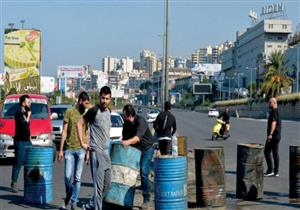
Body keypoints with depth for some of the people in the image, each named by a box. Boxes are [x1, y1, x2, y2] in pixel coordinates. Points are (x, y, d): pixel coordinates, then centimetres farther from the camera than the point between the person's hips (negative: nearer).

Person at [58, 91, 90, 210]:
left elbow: (87, 134, 12)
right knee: (68, 176, -3)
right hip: (69, 149, -2)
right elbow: (64, 132, 0)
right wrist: (61, 149, -2)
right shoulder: (69, 112, 0)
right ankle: (68, 193, 25)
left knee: (77, 178, 2)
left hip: (81, 149, 2)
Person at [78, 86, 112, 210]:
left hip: (106, 151, 8)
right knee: (98, 184, -8)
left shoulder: (108, 112, 12)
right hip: (96, 151, -8)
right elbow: (79, 124, -5)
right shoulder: (94, 111, -10)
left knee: (107, 184, 13)